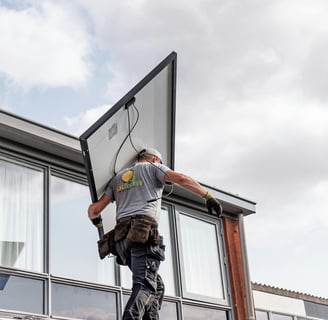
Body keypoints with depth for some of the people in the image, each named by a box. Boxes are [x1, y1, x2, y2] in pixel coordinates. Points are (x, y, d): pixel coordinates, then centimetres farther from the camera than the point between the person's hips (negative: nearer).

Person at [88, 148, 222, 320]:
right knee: (144, 286, -18)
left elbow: (94, 210, 23)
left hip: (122, 237, 6)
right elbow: (181, 179, -2)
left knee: (156, 285, 13)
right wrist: (208, 196, -1)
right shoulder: (152, 167, 17)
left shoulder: (117, 178, 31)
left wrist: (95, 218, 45)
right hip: (144, 232, -6)